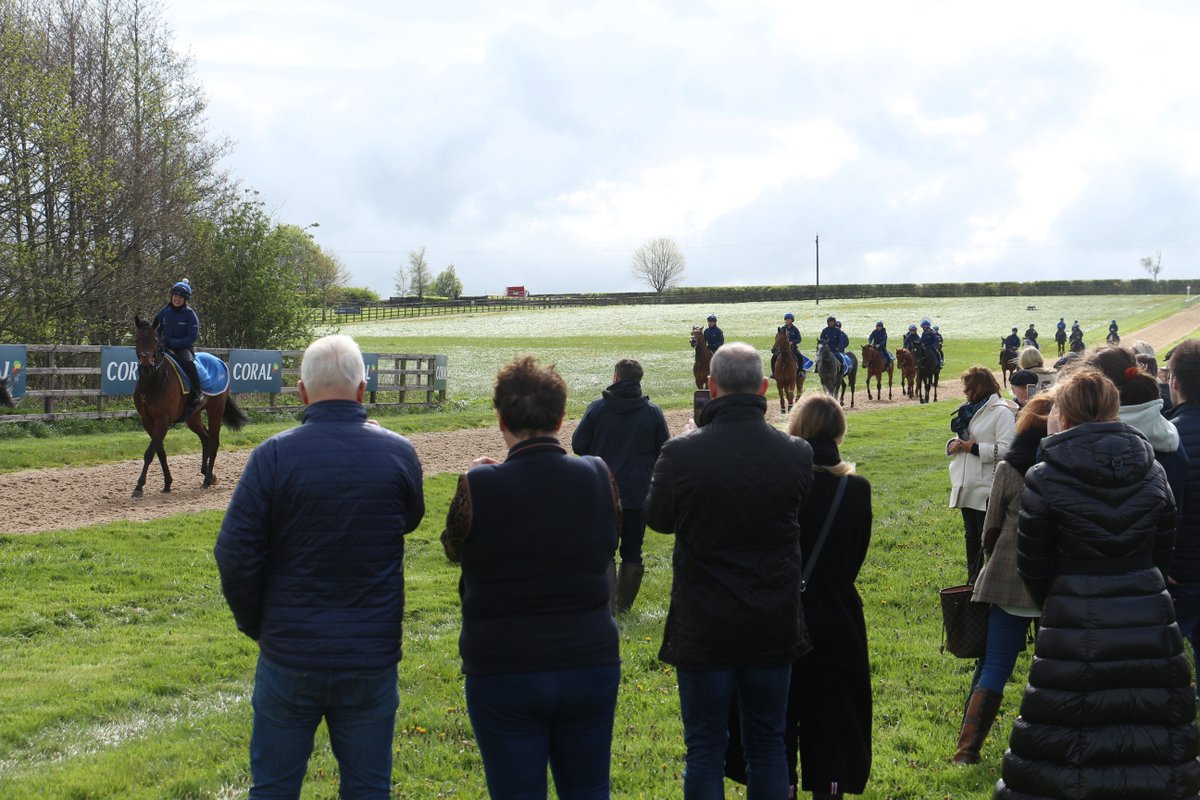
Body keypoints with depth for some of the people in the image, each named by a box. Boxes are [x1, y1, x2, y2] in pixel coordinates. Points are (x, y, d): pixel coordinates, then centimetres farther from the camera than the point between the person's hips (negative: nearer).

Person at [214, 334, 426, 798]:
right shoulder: (398, 453, -7)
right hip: (373, 656, 1)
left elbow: (235, 555, -12)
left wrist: (255, 623, 4)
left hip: (289, 656, -1)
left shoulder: (274, 456, -12)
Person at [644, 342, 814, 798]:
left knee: (705, 748, 8)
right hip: (774, 626, 2)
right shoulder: (796, 454, -9)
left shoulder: (681, 455, -16)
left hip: (703, 629, -2)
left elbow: (657, 518, 3)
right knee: (768, 745, 14)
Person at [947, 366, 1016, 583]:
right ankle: (973, 580, 26)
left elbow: (1005, 449, -22)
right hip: (966, 486, 8)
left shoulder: (1001, 412, -12)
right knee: (971, 535, 16)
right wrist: (953, 445, 1)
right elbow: (960, 437, 24)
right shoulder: (969, 410, 14)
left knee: (985, 538, -1)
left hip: (986, 488, -8)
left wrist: (974, 448, -18)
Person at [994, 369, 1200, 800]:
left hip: (1075, 624, -4)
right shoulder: (1152, 473, 3)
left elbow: (1031, 565, -4)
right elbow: (1163, 552, 11)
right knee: (1150, 745, 12)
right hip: (1149, 621, 4)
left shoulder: (1044, 478, -9)